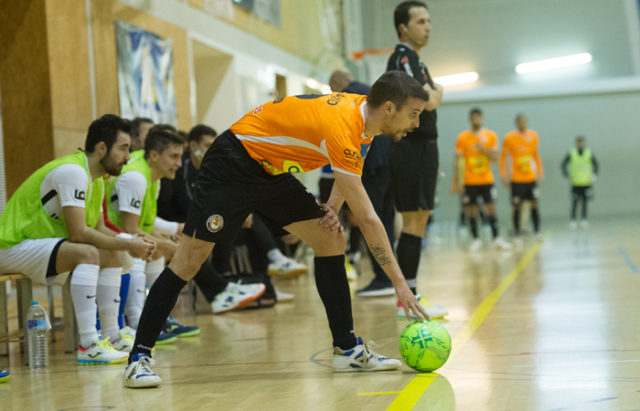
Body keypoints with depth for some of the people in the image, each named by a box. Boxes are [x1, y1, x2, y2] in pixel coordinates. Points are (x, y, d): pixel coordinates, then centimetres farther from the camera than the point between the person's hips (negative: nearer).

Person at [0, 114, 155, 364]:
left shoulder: (96, 179, 9)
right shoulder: (73, 171, -23)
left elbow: (98, 229, 12)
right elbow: (78, 233, -29)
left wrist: (132, 242, -7)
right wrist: (128, 244, -21)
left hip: (40, 245, 10)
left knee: (111, 254, 10)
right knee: (87, 252, -30)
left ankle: (112, 337, 12)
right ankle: (88, 347, -33)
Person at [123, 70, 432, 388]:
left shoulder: (362, 110, -5)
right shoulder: (341, 127, -30)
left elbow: (349, 172, 17)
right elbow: (367, 219, -30)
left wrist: (333, 206, -3)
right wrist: (399, 283, -26)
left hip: (273, 171, 9)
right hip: (234, 164, -9)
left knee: (332, 240, -1)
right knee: (190, 258, -11)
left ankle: (347, 349, 5)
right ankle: (139, 358, -3)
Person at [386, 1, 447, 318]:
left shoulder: (414, 60, 20)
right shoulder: (402, 58, -12)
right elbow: (429, 102, -23)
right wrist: (438, 90, -2)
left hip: (422, 147, 10)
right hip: (411, 148, -10)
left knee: (418, 224, 10)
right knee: (413, 224, -10)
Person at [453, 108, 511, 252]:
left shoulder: (491, 136, 4)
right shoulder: (462, 138, -1)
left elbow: (495, 158, 0)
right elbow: (457, 160, -1)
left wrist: (483, 149, -17)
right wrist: (456, 182, -6)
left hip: (487, 180, 1)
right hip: (470, 181, -1)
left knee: (491, 208, -3)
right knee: (472, 211, 0)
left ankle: (497, 240, -2)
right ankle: (476, 240, 8)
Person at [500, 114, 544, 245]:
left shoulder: (533, 136, 4)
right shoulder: (509, 138, -7)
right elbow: (503, 157, -1)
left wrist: (540, 171, 11)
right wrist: (504, 176, -7)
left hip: (531, 178, 3)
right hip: (516, 179, -3)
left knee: (534, 205, 3)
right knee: (517, 207, -1)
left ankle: (537, 232, 11)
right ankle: (517, 236, 4)